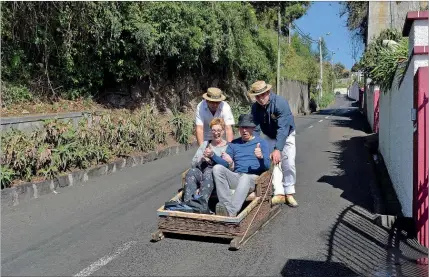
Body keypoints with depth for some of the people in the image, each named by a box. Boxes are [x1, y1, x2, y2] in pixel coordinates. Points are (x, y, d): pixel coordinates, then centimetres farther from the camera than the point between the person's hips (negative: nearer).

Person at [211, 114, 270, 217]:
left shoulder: (261, 143, 13)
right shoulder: (234, 144, 23)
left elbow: (267, 166, 1)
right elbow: (224, 163, 11)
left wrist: (261, 157, -21)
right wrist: (212, 156, -9)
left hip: (252, 178, -3)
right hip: (235, 177, 4)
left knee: (245, 177, -39)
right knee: (217, 168, -25)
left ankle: (231, 211, -53)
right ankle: (227, 204, -37)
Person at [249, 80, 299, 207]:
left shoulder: (281, 103, -33)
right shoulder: (255, 107, -17)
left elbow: (283, 128, -39)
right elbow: (255, 128, -19)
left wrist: (278, 149, -47)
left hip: (286, 136, -3)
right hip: (270, 137, 4)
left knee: (289, 164, -8)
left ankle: (289, 194, 5)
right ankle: (279, 193, -2)